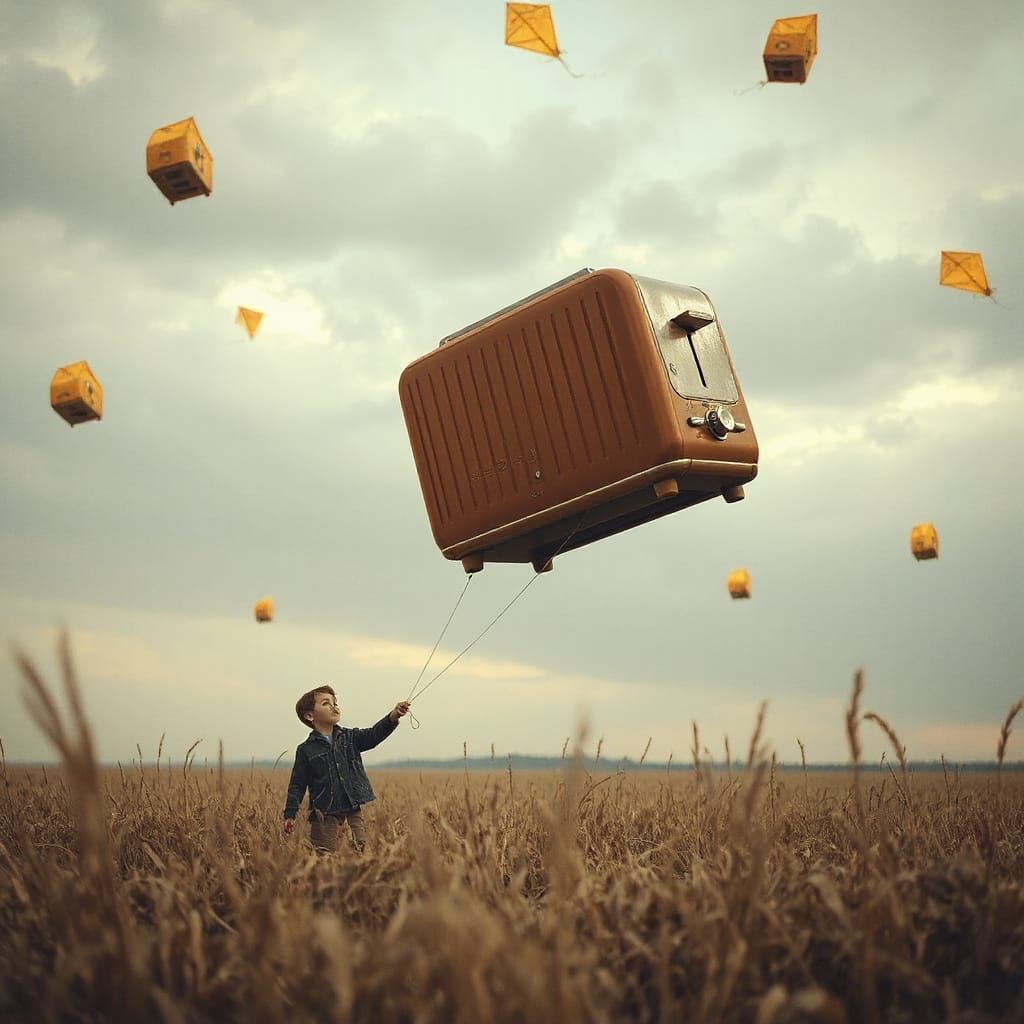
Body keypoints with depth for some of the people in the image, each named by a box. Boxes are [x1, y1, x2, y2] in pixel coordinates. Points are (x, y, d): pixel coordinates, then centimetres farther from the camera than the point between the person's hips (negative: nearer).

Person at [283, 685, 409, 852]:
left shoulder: (350, 738, 8)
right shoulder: (306, 750, 1)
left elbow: (374, 734, -9)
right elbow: (297, 785, 4)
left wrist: (393, 716, -27)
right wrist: (289, 815, -3)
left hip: (353, 811, 3)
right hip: (324, 814, -3)